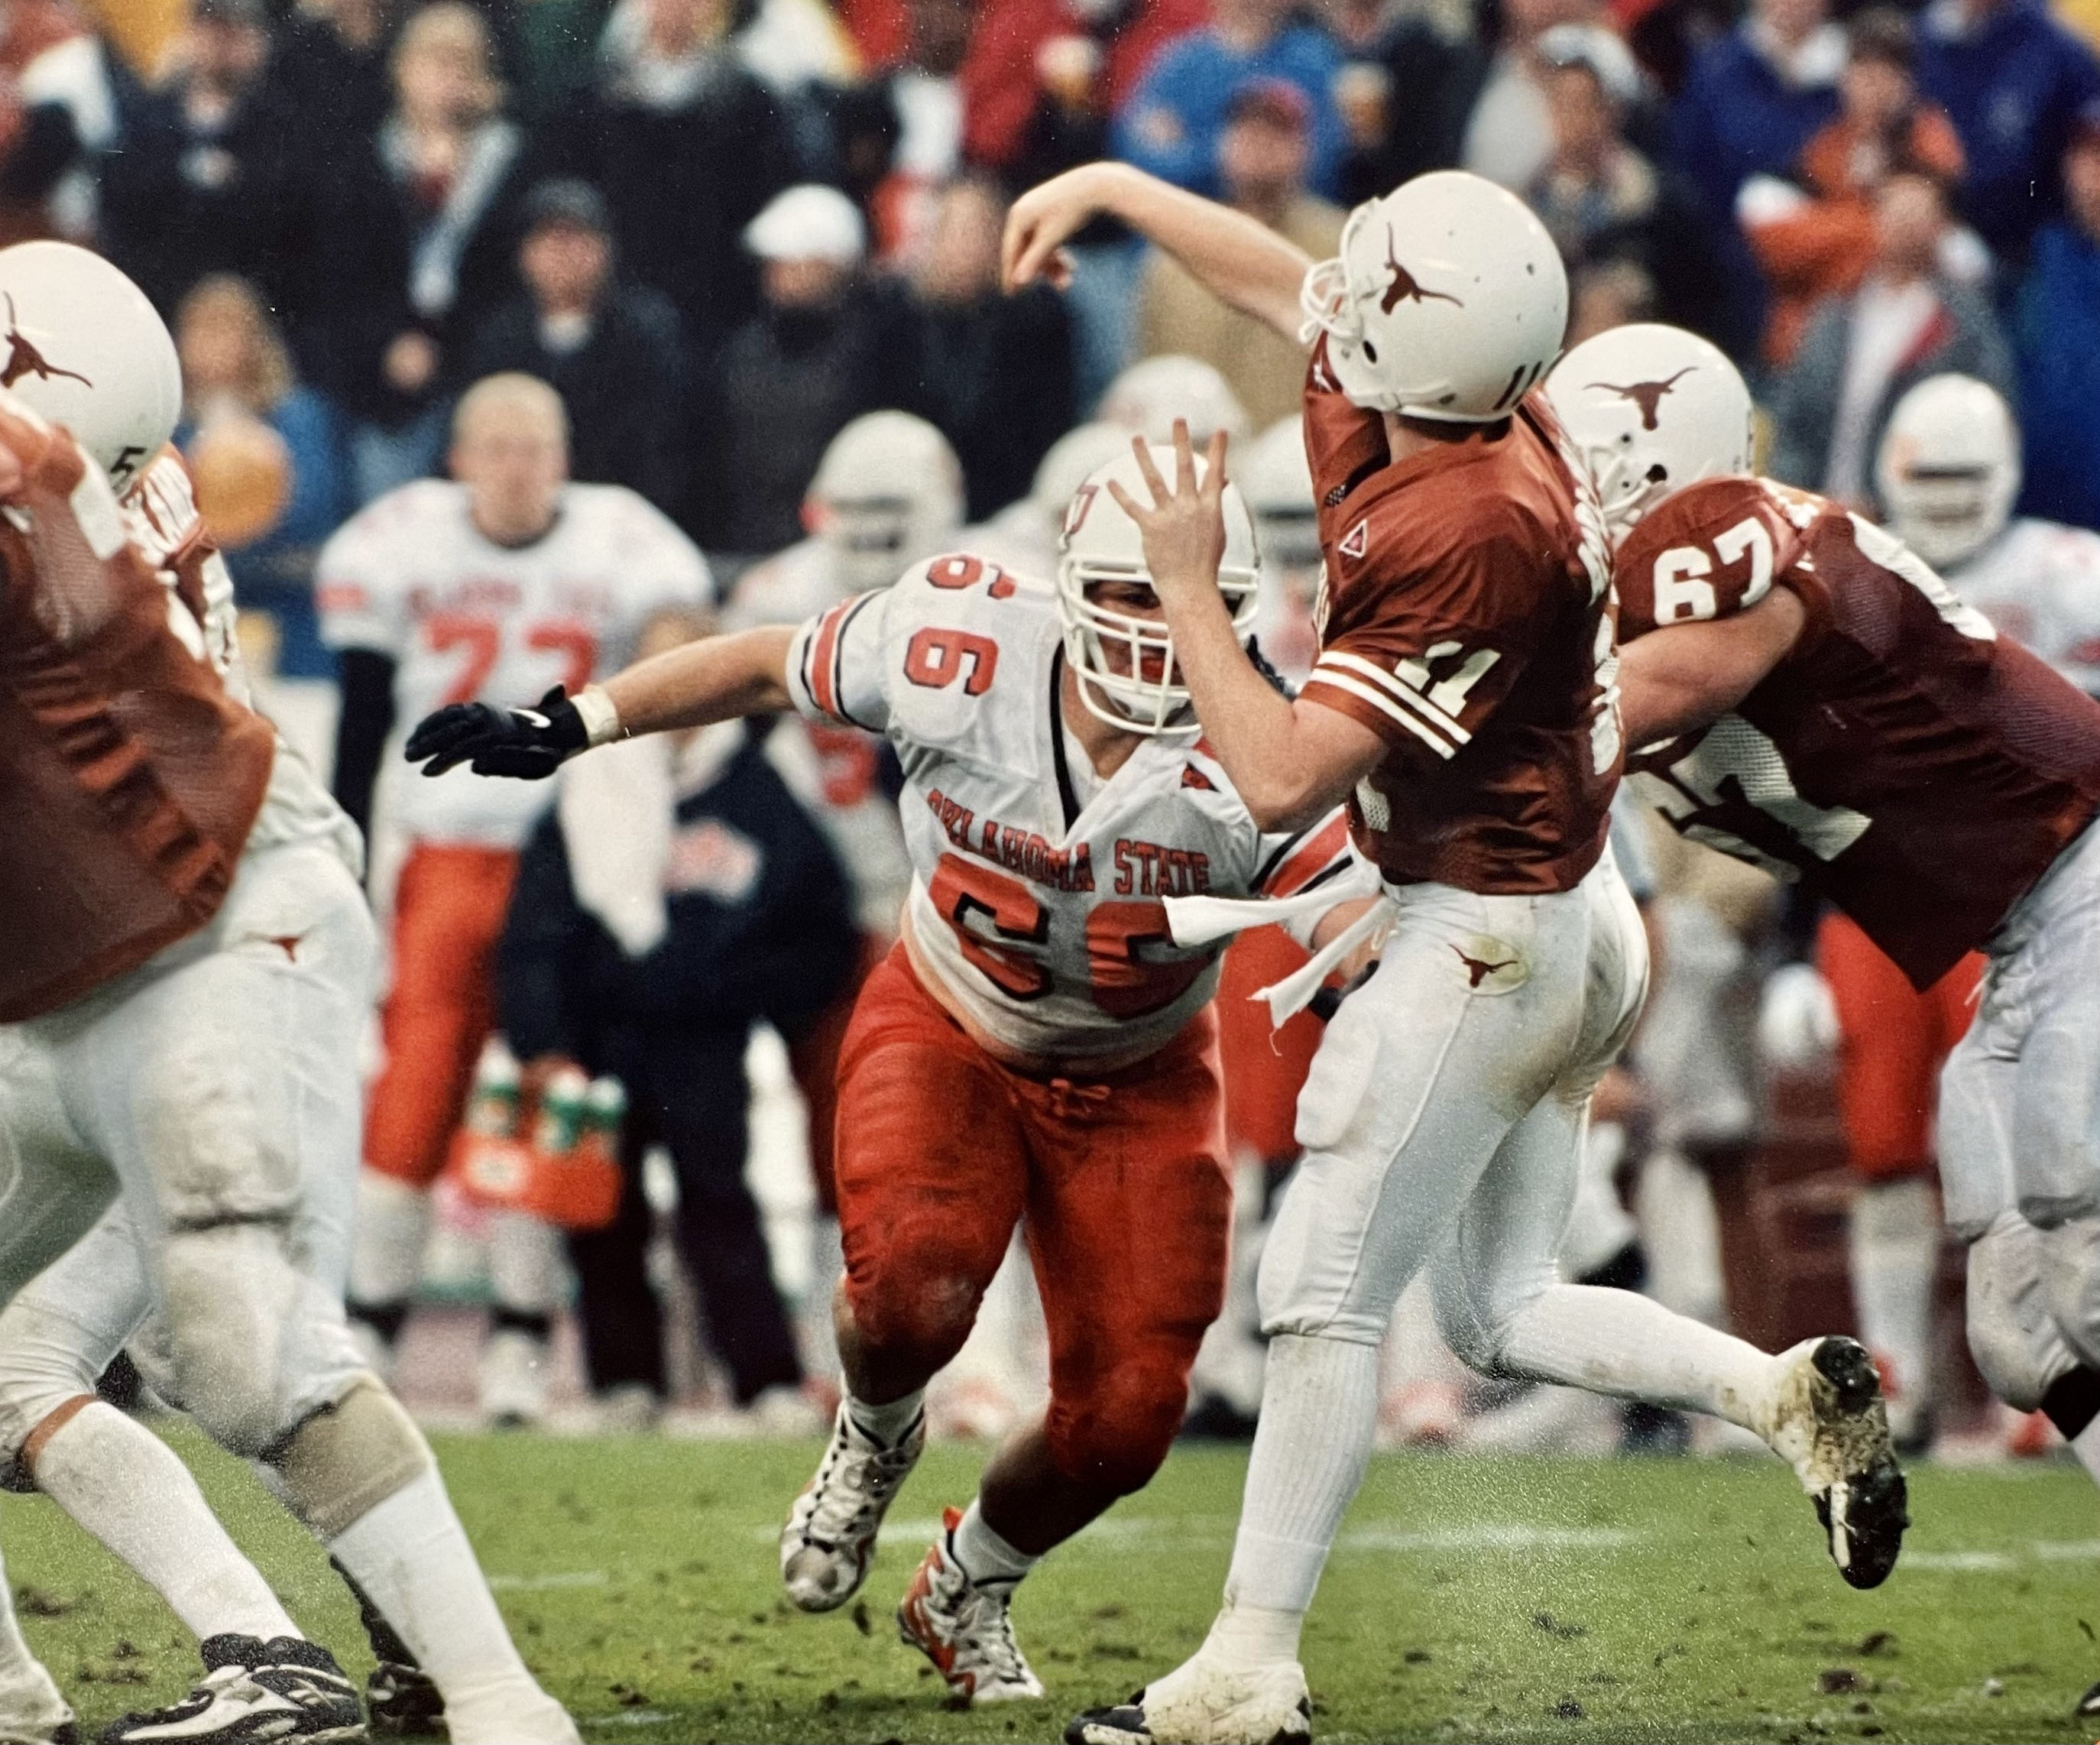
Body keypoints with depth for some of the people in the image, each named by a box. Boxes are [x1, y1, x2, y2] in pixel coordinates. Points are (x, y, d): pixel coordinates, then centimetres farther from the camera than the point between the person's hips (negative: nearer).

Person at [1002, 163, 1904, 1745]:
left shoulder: (1464, 536, -28)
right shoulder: (1486, 417, -2)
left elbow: (1282, 780, -26)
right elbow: (1282, 278, 17)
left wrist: (1187, 587, -18)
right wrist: (1111, 187, 23)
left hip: (1483, 935, -10)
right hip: (1577, 920, 10)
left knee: (1328, 1301, -3)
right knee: (1502, 1314, 15)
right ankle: (1789, 1390, -1)